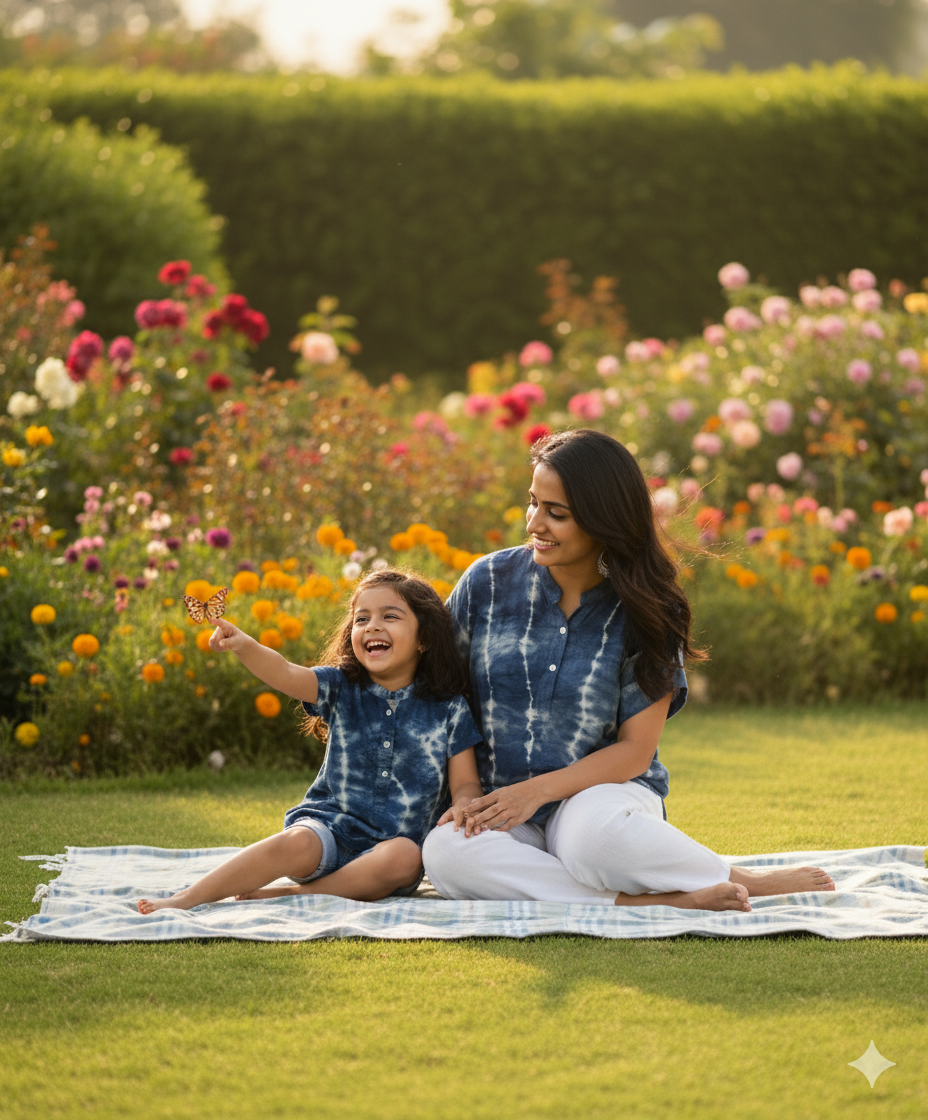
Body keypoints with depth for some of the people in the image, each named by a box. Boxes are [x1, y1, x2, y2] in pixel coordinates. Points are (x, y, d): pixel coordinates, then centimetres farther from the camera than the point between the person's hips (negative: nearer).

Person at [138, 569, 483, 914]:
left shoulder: (448, 710, 2)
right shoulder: (342, 689, 4)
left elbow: (466, 783, 4)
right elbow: (286, 675, -14)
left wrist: (464, 803, -22)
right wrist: (245, 646, -35)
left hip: (393, 843, 0)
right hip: (330, 825, 0)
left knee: (404, 857, -35)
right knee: (297, 843, -33)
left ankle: (290, 895, -30)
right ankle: (188, 897, -27)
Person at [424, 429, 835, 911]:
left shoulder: (642, 611, -3)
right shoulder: (488, 582, 1)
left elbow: (635, 751, -4)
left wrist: (537, 790, -16)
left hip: (605, 790, -2)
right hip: (497, 806, 2)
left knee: (591, 829, -41)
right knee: (444, 852, -35)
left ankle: (740, 880, -15)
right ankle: (662, 898, -28)